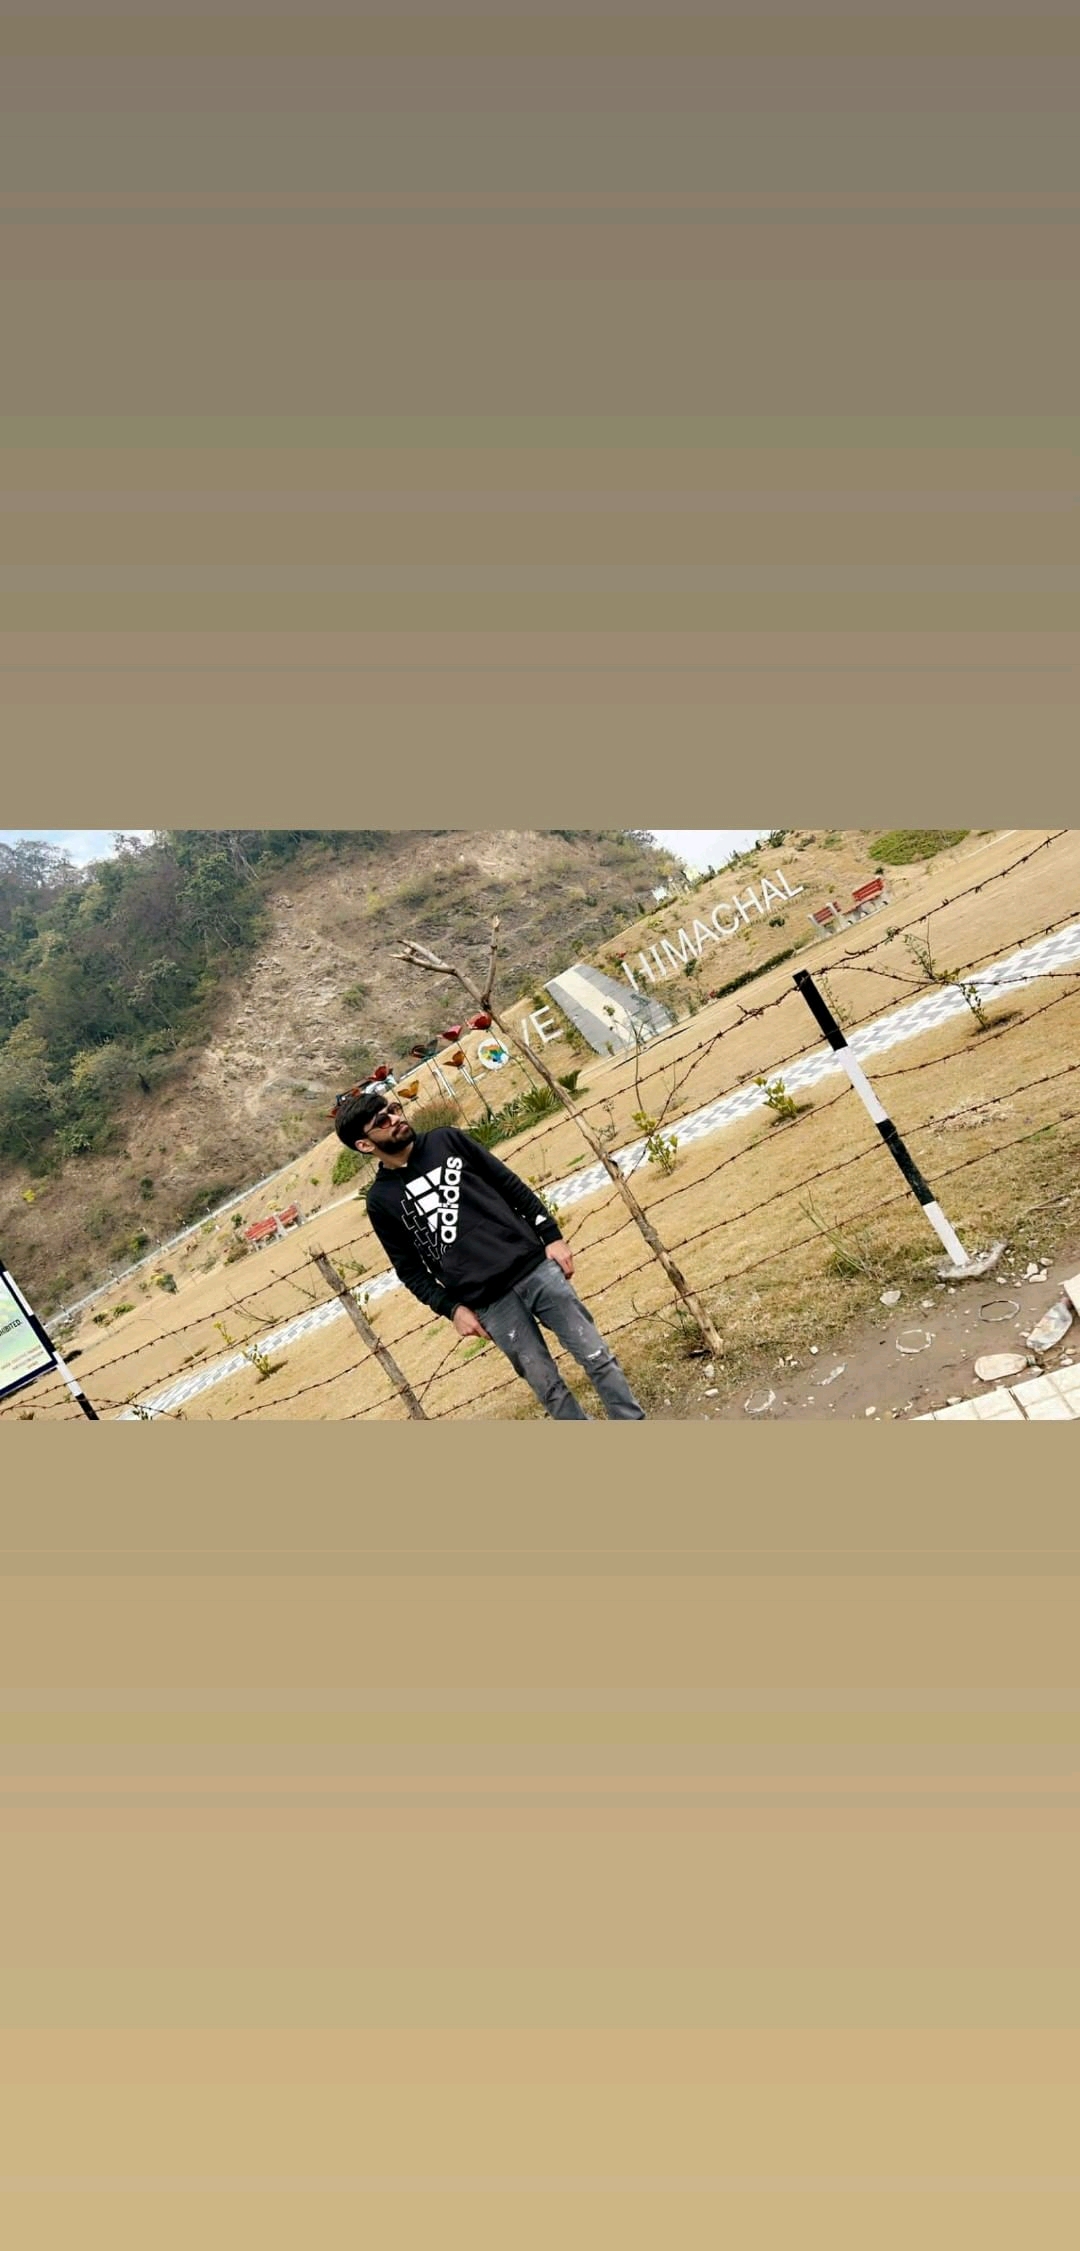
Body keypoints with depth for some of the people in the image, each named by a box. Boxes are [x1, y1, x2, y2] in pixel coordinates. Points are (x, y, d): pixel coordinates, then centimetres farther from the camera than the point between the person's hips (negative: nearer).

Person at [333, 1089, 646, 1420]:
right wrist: (452, 1308, -3)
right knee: (547, 1386, 1)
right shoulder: (380, 1200, 2)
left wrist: (551, 1236, 2)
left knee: (597, 1357, 3)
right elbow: (410, 1270, 7)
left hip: (535, 1268, 2)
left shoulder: (446, 1140, 7)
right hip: (489, 1304, -2)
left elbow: (511, 1185, 9)